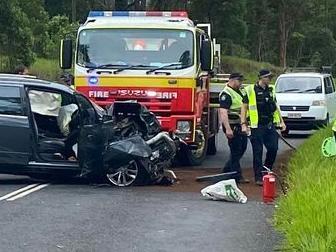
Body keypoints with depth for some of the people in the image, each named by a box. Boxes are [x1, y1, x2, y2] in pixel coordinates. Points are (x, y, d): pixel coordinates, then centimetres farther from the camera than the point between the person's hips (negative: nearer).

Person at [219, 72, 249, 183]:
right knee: (235, 151, -4)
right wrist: (228, 129, -31)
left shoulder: (241, 91, 15)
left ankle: (227, 170, 27)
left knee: (242, 148, 15)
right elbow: (223, 112, -24)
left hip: (241, 125, 9)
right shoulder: (226, 94, -15)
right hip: (232, 126, -9)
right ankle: (237, 176, 1)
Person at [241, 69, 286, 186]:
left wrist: (281, 121, 17)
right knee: (258, 152, -1)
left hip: (270, 125, 5)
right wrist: (243, 124, -10)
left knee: (273, 149, 0)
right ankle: (259, 177, 4)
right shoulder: (250, 90, -5)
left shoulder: (271, 90, 13)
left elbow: (275, 107, 22)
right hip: (257, 127, -5)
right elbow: (244, 107, -4)